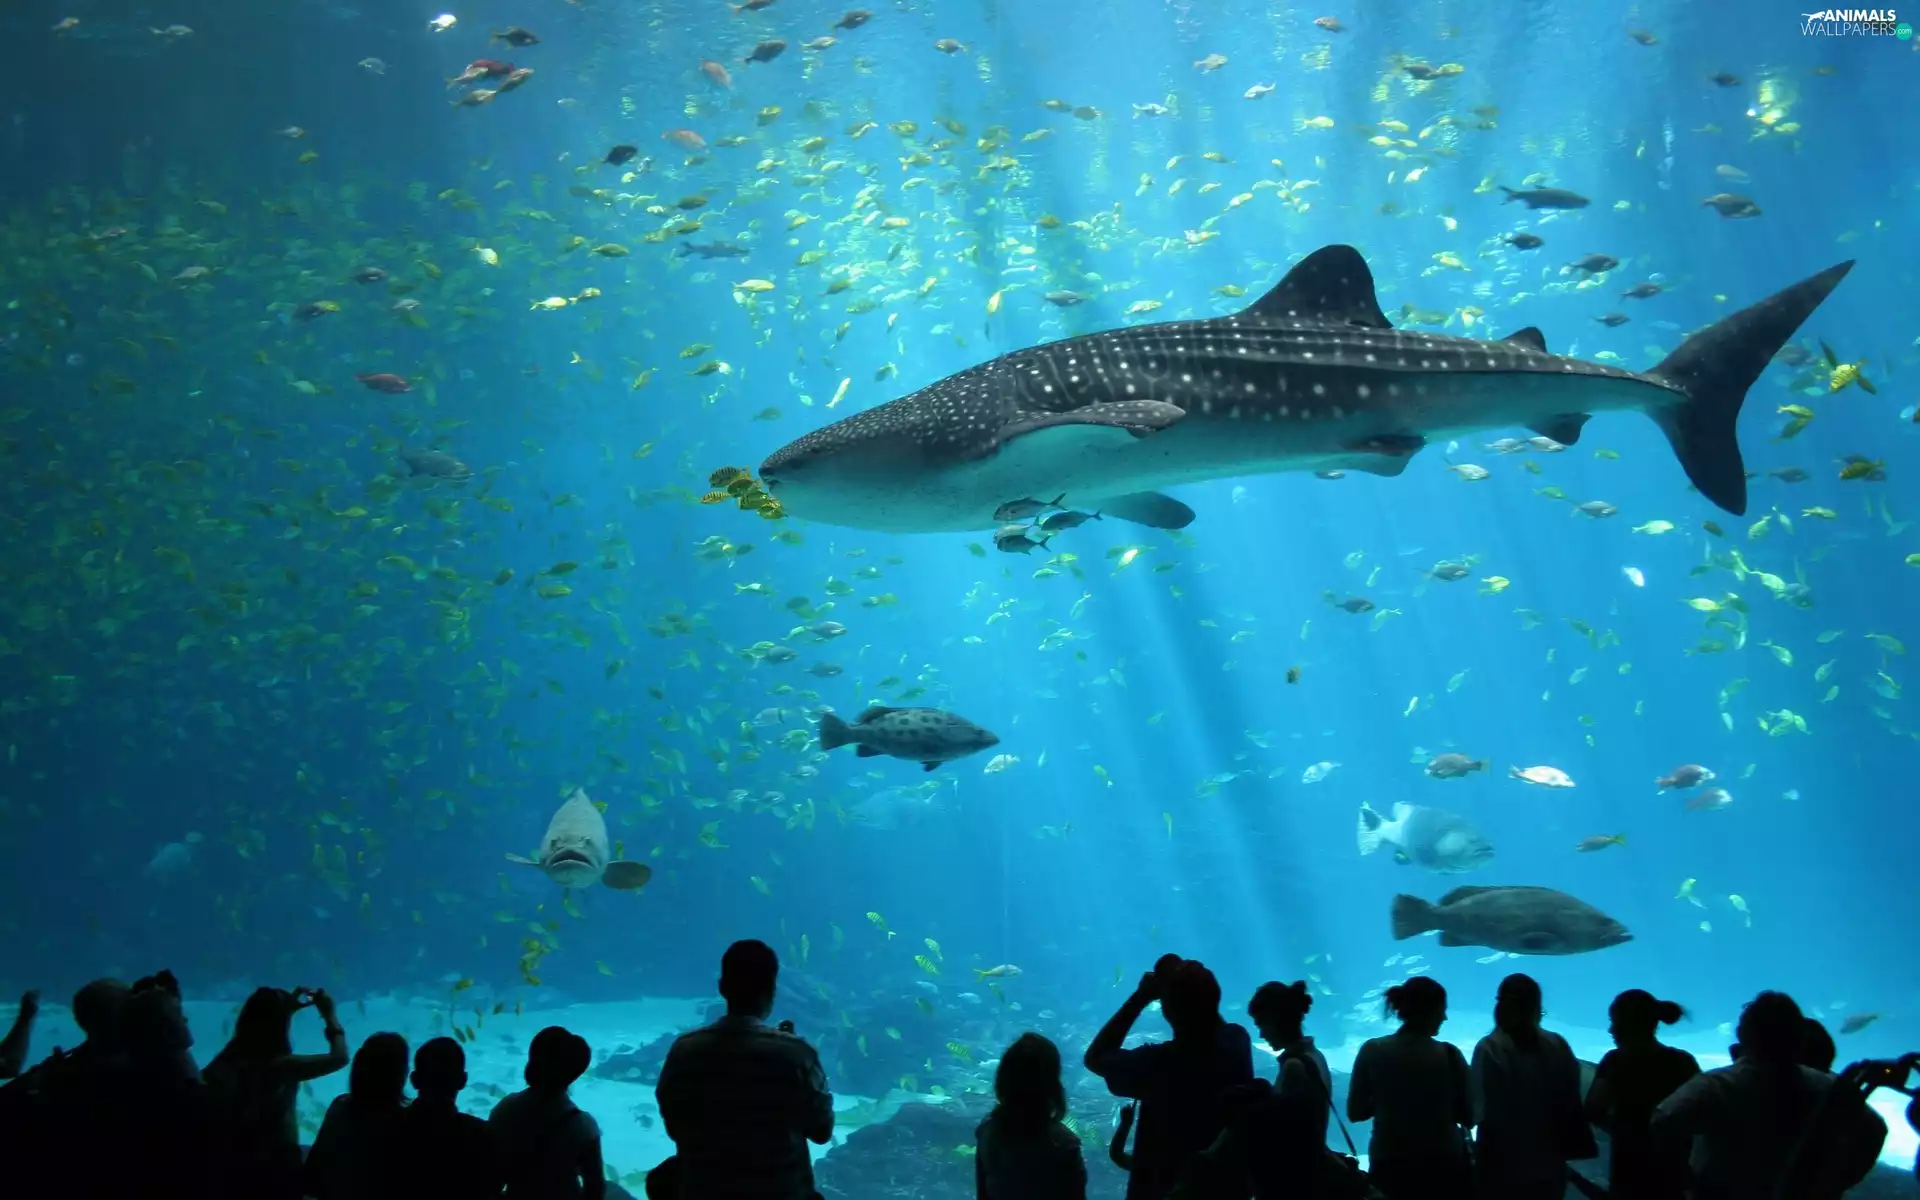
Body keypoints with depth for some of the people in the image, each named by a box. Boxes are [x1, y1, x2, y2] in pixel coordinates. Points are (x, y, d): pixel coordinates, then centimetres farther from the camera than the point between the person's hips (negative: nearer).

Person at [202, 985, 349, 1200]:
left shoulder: (229, 1058, -6)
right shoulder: (281, 1066, -24)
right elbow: (339, 1057, -17)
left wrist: (288, 1008, 18)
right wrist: (330, 1015, -6)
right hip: (277, 1162, -6)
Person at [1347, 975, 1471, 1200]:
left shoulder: (1372, 1051, -6)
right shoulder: (1448, 1054, -11)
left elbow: (1355, 1112, 0)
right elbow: (1468, 1116, -4)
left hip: (1389, 1168, 1)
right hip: (1444, 1166, -1)